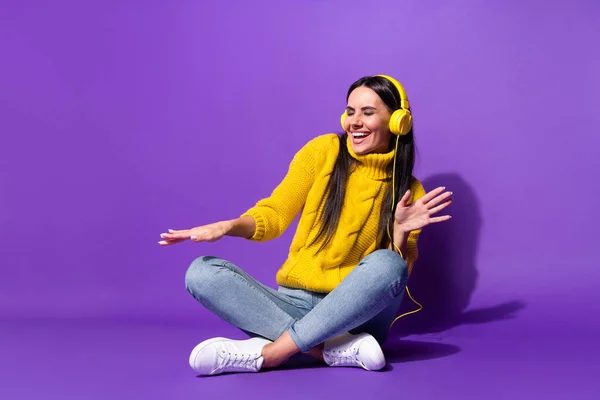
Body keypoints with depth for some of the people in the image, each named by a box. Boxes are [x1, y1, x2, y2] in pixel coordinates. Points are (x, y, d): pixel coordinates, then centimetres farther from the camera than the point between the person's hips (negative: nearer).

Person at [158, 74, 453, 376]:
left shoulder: (409, 190, 3)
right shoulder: (323, 151, 3)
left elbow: (399, 272, 1)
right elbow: (274, 215, 1)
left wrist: (401, 231, -17)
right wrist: (228, 226, -17)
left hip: (354, 314, -1)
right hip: (294, 304, 2)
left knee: (386, 264, -34)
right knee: (202, 272, -22)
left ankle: (267, 353, -29)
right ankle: (339, 349, -31)